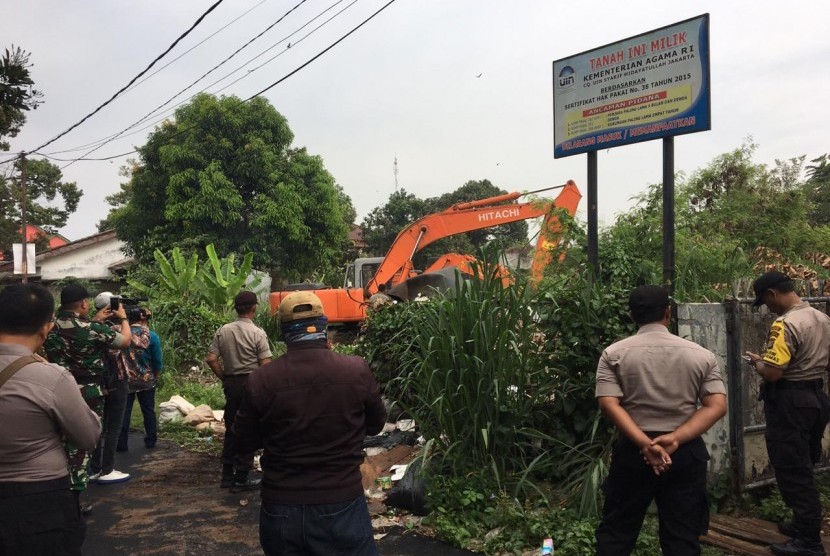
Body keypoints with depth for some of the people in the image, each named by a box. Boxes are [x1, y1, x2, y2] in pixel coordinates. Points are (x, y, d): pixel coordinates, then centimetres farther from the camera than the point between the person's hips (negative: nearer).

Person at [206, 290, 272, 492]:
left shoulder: (223, 331, 2)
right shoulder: (257, 333, -12)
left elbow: (211, 359, 0)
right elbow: (265, 365, -15)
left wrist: (224, 378, 10)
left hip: (231, 384, 5)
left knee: (231, 429, 15)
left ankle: (227, 475, 22)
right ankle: (241, 479, 8)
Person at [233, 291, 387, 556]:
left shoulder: (262, 379, -12)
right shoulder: (356, 370, -12)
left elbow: (246, 440, 3)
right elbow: (376, 424, 4)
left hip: (280, 510, 2)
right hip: (341, 506, -1)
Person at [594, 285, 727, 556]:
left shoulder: (614, 354, -3)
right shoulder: (701, 355, 2)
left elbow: (609, 404, -13)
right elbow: (717, 406, -6)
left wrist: (645, 444, -17)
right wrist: (676, 438, -15)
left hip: (632, 451, -1)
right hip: (686, 453, 1)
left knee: (615, 530, 12)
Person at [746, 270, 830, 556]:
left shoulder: (785, 324, -21)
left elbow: (772, 373, -25)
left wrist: (756, 361, -7)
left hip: (789, 404, -9)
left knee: (792, 473, 0)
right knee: (804, 469, 20)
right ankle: (805, 524, 31)